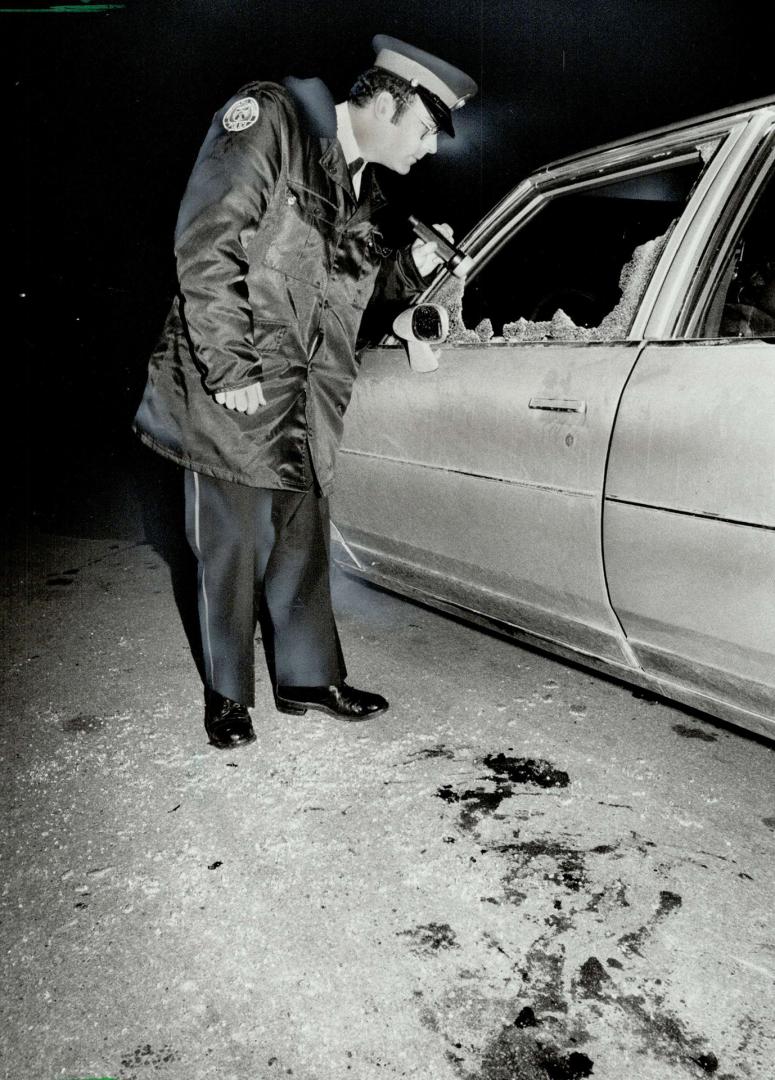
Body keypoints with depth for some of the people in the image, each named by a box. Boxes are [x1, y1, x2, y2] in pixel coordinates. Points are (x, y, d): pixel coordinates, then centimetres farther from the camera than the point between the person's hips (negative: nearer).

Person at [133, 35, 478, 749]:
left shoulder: (364, 191, 13)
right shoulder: (271, 119, -9)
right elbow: (206, 248, -16)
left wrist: (414, 265, 1)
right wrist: (230, 371, -20)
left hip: (307, 396, 7)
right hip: (232, 390, -7)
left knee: (304, 538, 11)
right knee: (232, 543, 0)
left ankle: (308, 676, 25)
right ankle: (227, 694, 17)